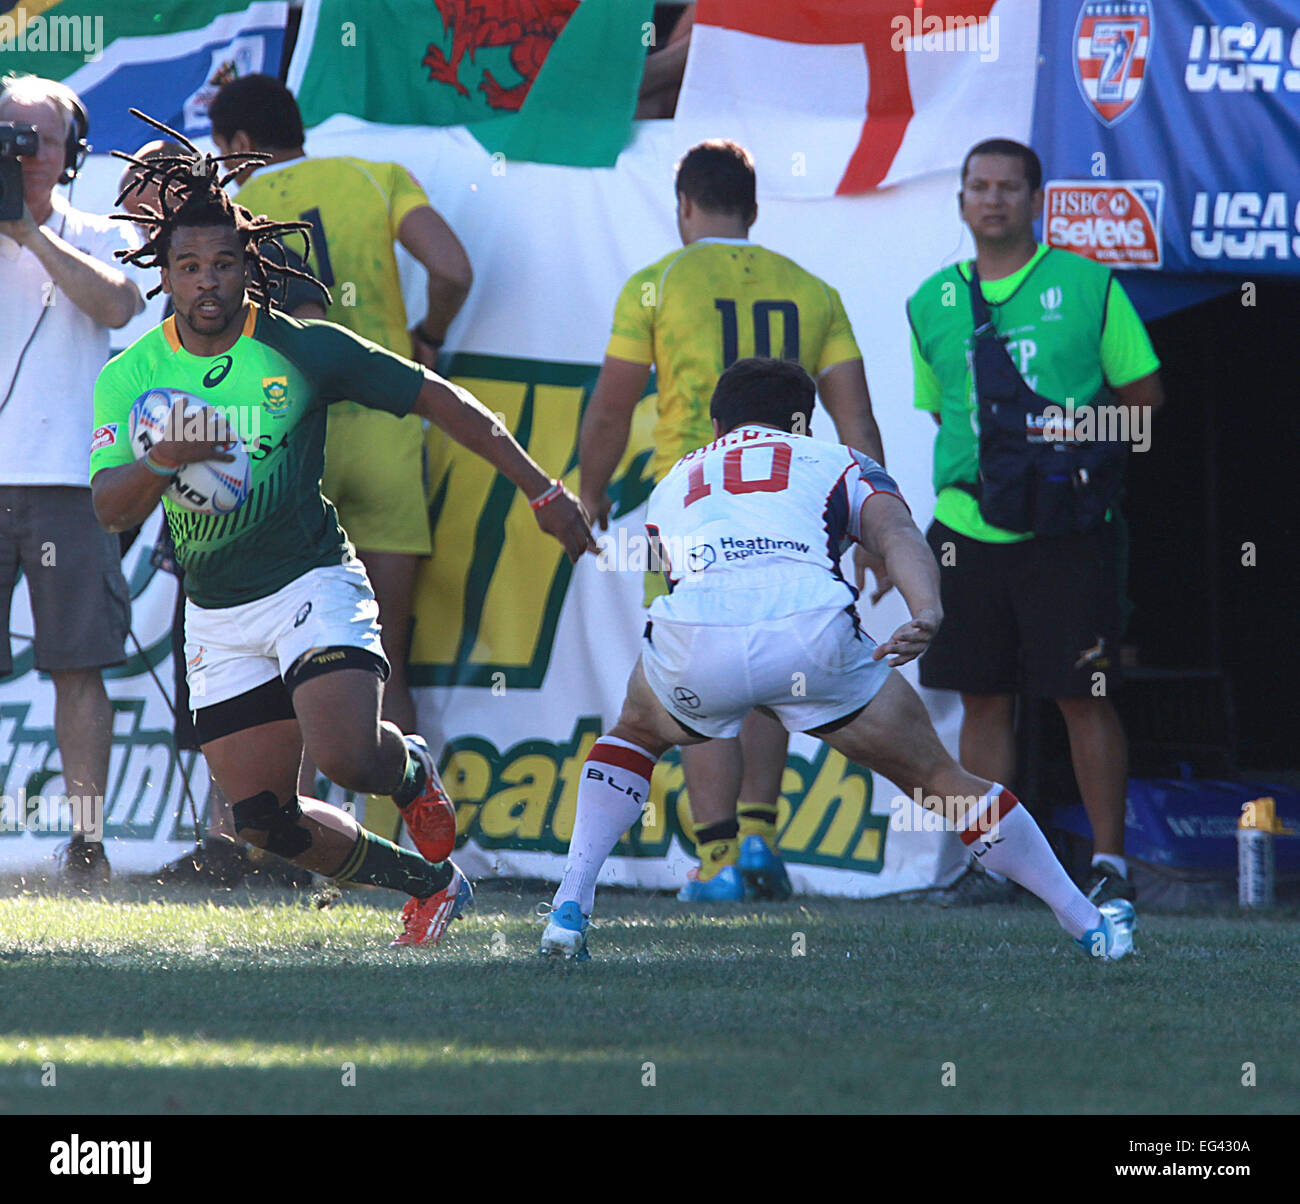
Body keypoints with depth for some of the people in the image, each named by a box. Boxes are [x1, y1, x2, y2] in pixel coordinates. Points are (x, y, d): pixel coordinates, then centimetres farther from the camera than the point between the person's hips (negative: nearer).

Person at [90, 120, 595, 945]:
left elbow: (437, 399, -2)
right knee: (264, 821, -1)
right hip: (218, 617, 3)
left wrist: (543, 491, -2)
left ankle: (411, 770, 10)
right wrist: (161, 464, -35)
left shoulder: (303, 350, -8)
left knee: (347, 756, -28)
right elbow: (109, 511, -13)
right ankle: (429, 885, 22)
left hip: (313, 586, -3)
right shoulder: (131, 377, -3)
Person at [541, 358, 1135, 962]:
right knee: (937, 777, 18)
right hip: (811, 633, -1)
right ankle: (1088, 925, 23)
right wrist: (927, 615, -9)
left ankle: (569, 906, 21)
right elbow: (898, 536, 8)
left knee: (634, 735, 36)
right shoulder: (839, 463, 29)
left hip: (693, 640, 1)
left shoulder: (673, 484, 37)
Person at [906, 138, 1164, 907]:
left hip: (1066, 526, -3)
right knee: (985, 697, 6)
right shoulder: (933, 303, 12)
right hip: (966, 522, 3)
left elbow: (1145, 394, 5)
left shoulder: (1087, 285, 2)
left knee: (1084, 696, -3)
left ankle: (1110, 860, 2)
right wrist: (969, 468, 1)